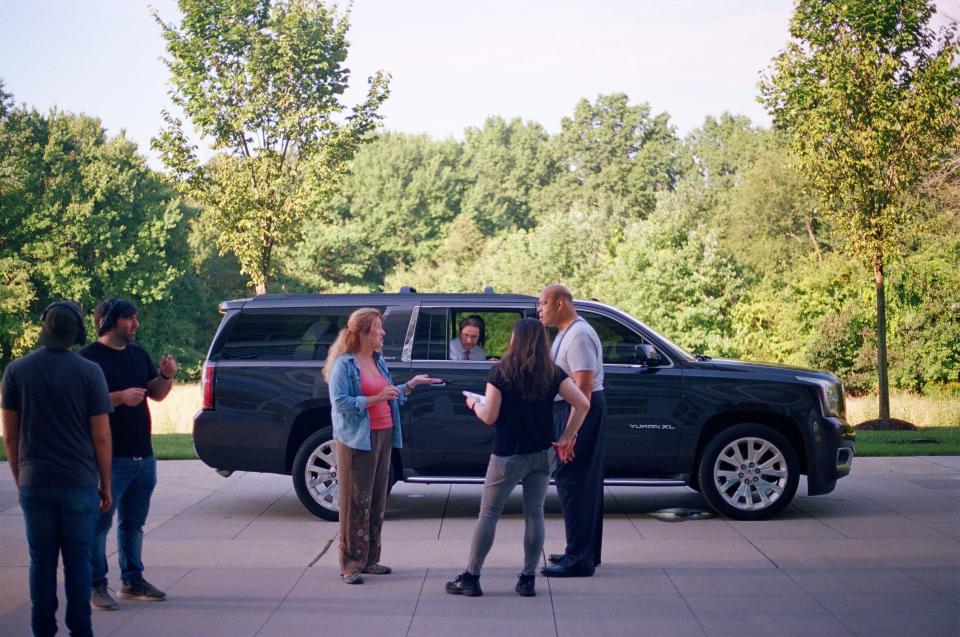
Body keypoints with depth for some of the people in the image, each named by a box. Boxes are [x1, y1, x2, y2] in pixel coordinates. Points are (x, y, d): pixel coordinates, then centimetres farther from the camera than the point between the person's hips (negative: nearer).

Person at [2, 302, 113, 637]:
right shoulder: (89, 371, -6)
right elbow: (101, 436, -5)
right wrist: (105, 484, 5)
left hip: (34, 483, 1)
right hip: (79, 482, -1)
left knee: (42, 560, 9)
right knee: (78, 559, 6)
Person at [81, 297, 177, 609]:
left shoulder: (138, 353, 12)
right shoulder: (89, 357, -9)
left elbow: (156, 394, 17)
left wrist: (166, 376, -2)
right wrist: (119, 398, -26)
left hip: (142, 455, 7)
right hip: (109, 458, -7)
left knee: (133, 523, 15)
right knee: (100, 523, -1)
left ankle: (132, 581, 24)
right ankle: (96, 586, 6)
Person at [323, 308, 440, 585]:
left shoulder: (378, 361, 15)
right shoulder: (344, 364, -9)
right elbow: (340, 402, -17)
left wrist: (411, 384, 13)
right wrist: (376, 398, -21)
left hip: (383, 435, 8)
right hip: (357, 440, -7)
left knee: (377, 500, 9)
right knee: (356, 502, -5)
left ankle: (370, 559, 18)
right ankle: (350, 564, 0)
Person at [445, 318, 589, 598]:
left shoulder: (501, 371, -10)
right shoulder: (552, 373, 0)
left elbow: (489, 417, -11)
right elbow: (582, 404, -8)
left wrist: (474, 403, 9)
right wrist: (567, 437, 0)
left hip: (508, 456, -3)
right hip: (542, 454, 3)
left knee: (488, 515, 5)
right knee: (534, 514, 9)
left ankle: (471, 578, 7)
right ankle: (528, 579, 10)